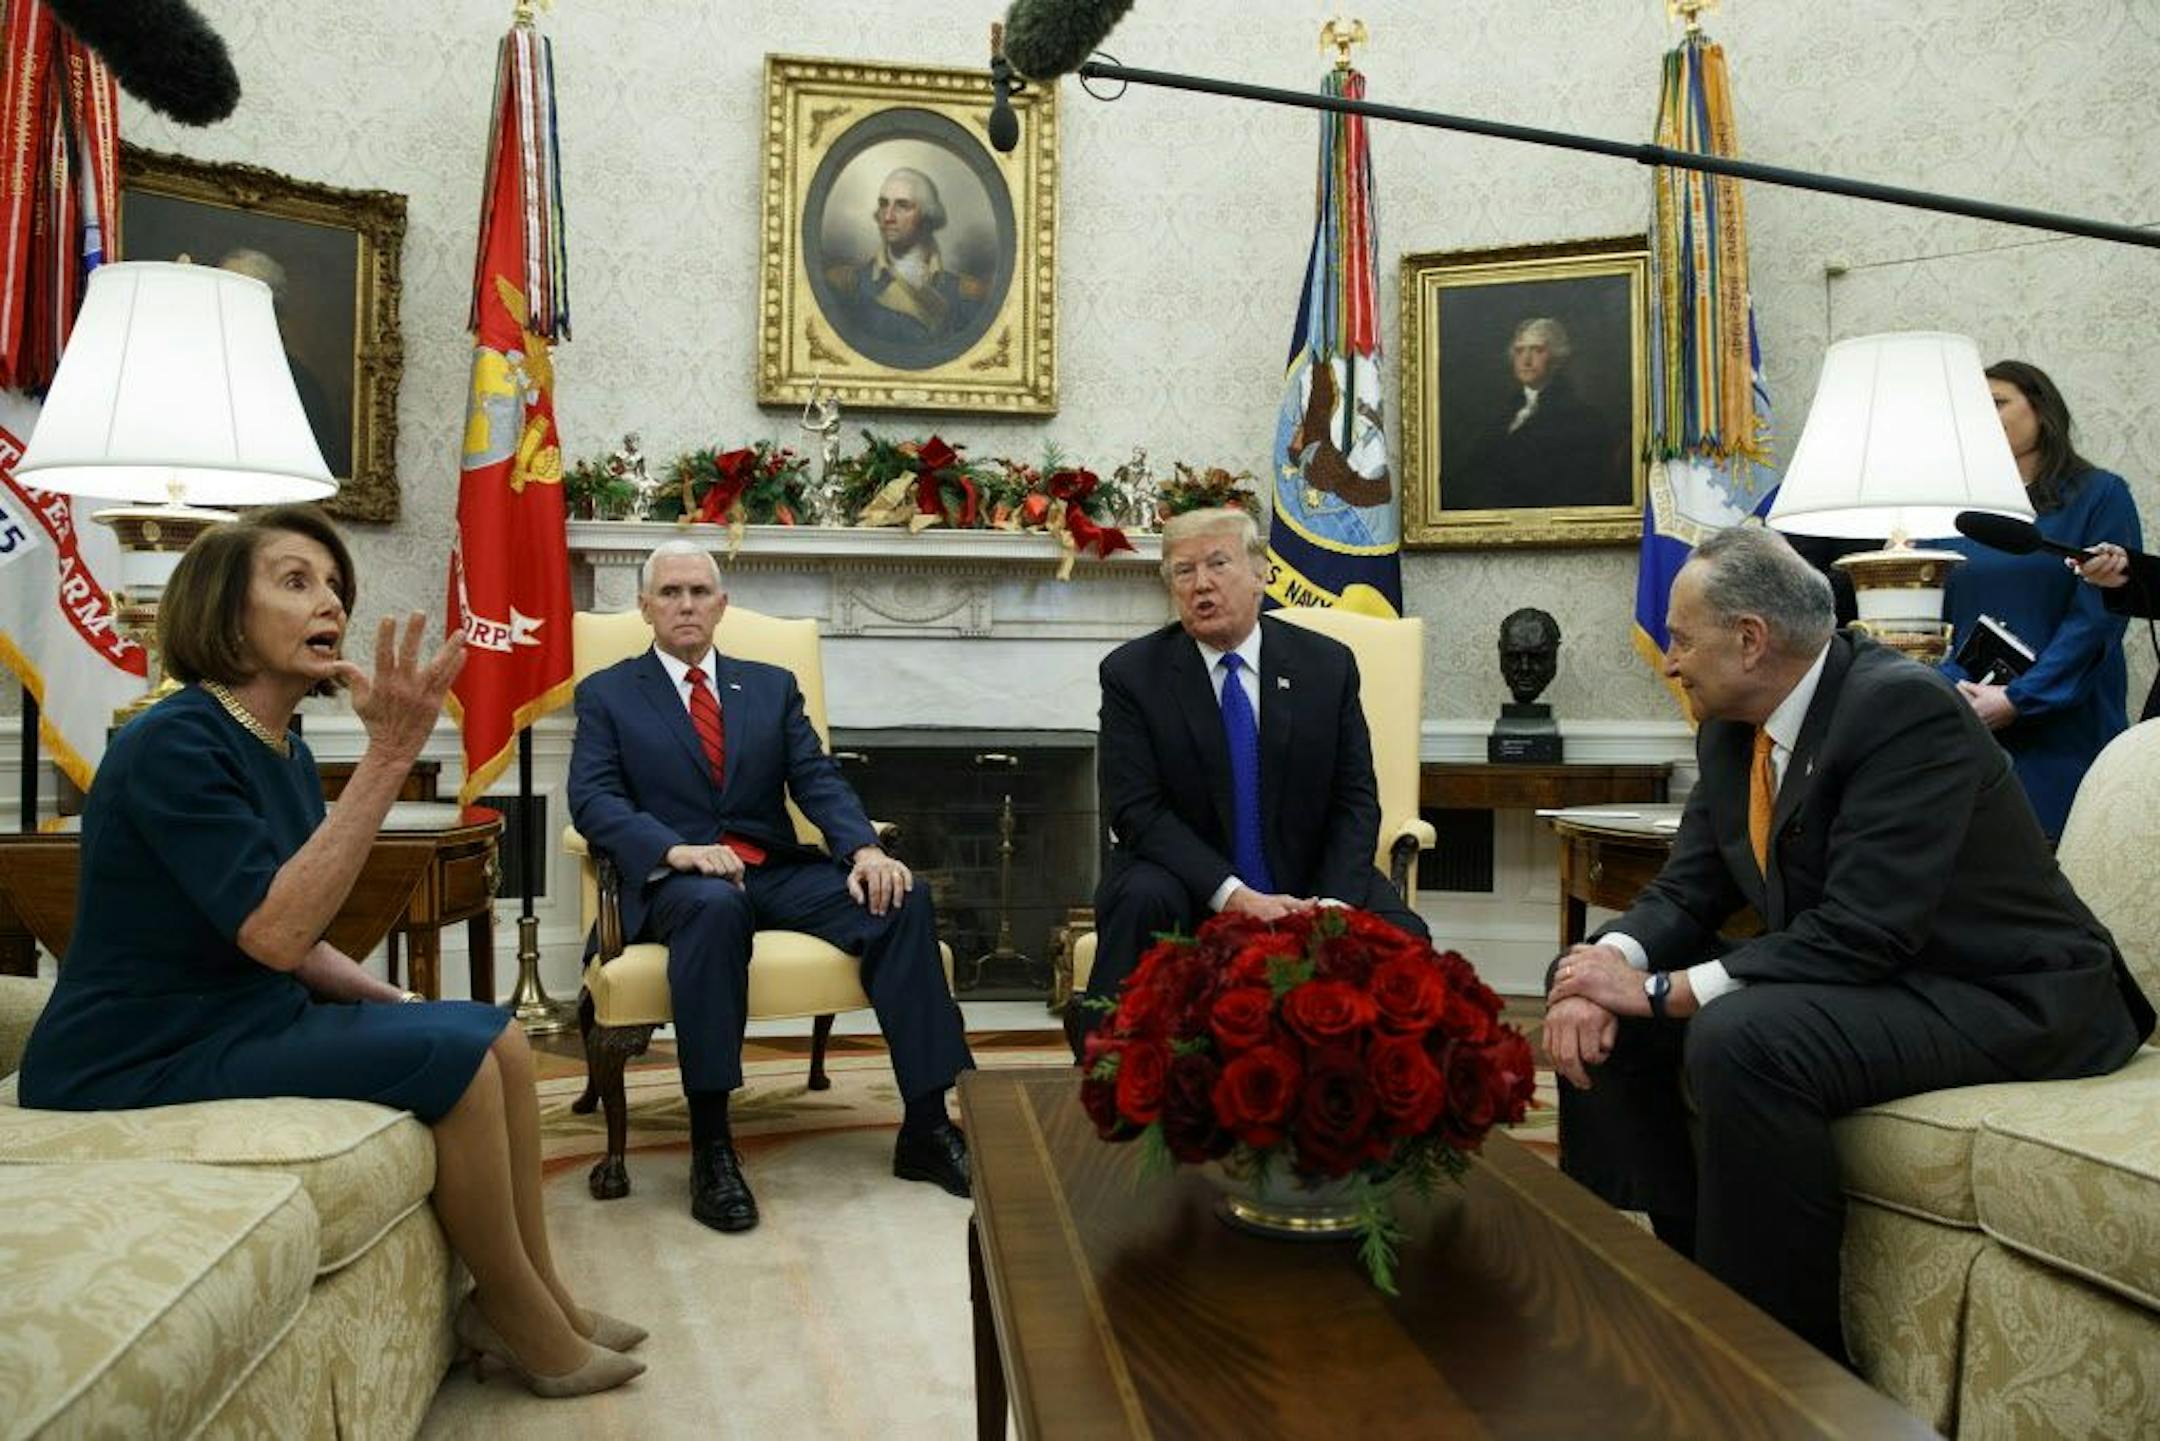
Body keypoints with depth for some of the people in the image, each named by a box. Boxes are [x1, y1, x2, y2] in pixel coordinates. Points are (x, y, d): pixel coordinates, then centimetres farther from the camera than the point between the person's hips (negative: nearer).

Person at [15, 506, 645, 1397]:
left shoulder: (286, 754, 8)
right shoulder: (173, 743, -19)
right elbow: (273, 932, -31)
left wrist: (389, 1000, -1)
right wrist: (389, 755, -32)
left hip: (248, 1018, 9)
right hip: (141, 1060, -9)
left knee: (499, 1039, -3)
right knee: (453, 1057, -20)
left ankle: (539, 1302, 5)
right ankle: (526, 1326, -2)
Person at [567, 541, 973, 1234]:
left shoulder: (773, 685, 19)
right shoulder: (606, 693, 12)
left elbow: (818, 780, 8)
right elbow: (593, 800, -2)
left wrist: (864, 847, -13)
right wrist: (675, 849, -22)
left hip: (779, 871, 3)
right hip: (675, 881, -3)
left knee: (903, 898, -23)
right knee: (714, 906, -40)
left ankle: (926, 1126, -20)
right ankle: (711, 1148, -33)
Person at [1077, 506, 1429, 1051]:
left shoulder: (1327, 664, 2)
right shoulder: (1131, 672, -4)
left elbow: (1355, 801, 1)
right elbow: (1136, 810, -11)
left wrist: (1332, 902, -17)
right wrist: (1234, 896, -23)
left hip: (1307, 886, 2)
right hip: (1187, 881, -1)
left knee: (1401, 935, -24)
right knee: (1142, 899, -33)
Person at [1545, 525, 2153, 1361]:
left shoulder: (1904, 707, -24)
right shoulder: (1730, 731, 1)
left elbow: (1862, 933, -30)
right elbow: (1686, 890, 2)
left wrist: (1662, 989, -27)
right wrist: (1613, 963, -20)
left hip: (2001, 999, -9)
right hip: (1857, 975, 9)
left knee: (1741, 1040, -34)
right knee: (1593, 993, 1)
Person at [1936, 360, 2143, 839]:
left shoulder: (2100, 495, 2)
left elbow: (2098, 615, -7)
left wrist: (2019, 698, -16)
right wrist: (1952, 688, -11)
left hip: (2064, 731, -2)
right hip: (1962, 729, 3)